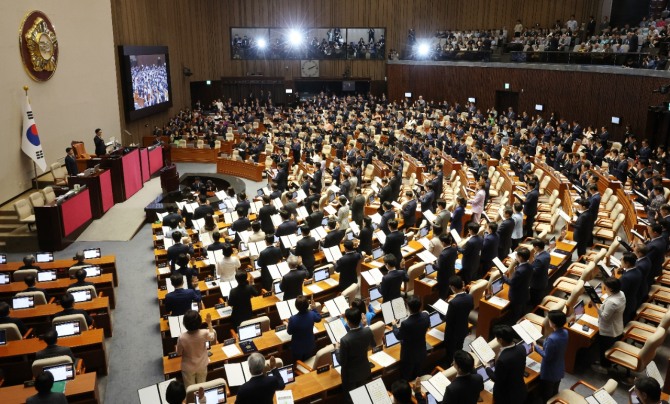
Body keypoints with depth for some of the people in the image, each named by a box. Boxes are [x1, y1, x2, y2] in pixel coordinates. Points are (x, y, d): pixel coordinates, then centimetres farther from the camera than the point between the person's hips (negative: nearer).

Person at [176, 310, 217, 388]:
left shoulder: (182, 337, -31)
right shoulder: (204, 333, -28)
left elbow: (179, 353, -13)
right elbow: (213, 337, -3)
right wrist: (209, 323, 1)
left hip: (188, 368, -1)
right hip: (202, 366, 1)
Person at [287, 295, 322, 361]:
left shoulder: (293, 319, -32)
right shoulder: (312, 314, -23)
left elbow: (290, 332, -14)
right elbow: (319, 319, 1)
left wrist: (287, 327, 6)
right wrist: (314, 309, 10)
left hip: (297, 348, -3)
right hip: (310, 346, 3)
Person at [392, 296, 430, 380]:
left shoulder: (406, 323, -38)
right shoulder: (425, 316, -22)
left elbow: (399, 336, -16)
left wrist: (394, 325, 1)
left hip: (409, 355, -5)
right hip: (421, 352, 5)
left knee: (407, 378, 21)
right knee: (417, 375, 29)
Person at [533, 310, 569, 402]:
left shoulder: (552, 338, -36)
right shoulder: (565, 332, -10)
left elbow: (547, 357, -25)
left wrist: (536, 347, -15)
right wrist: (543, 347, 5)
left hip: (549, 372, -7)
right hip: (559, 370, 7)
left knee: (546, 396, 15)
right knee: (554, 393, 27)